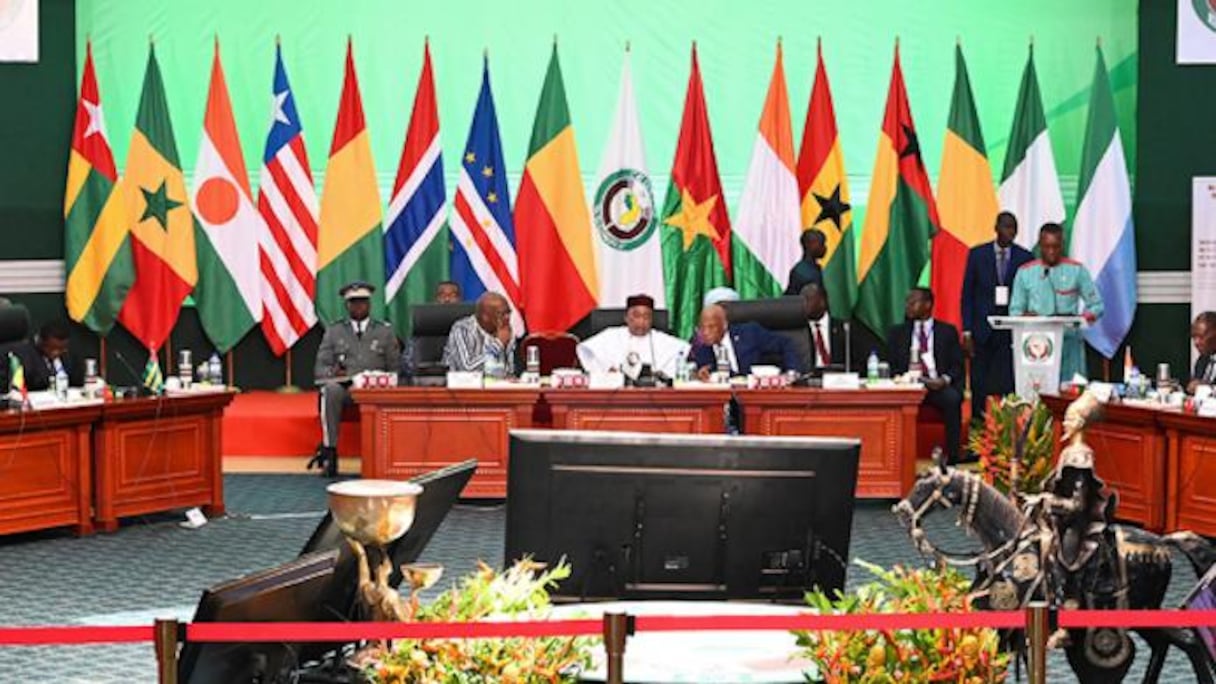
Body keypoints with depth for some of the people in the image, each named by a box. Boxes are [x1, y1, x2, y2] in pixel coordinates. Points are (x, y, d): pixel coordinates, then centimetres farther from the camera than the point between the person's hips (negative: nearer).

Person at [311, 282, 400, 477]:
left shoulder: (385, 331, 18)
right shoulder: (333, 331, 18)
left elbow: (395, 368, 14)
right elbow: (320, 368, 12)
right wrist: (332, 372, -13)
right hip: (342, 388, 1)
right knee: (331, 389, -37)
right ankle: (329, 452, -35)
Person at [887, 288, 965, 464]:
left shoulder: (947, 331, 15)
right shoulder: (897, 333, 19)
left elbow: (957, 365, 7)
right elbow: (891, 366, 11)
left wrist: (945, 379, -15)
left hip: (939, 385, 0)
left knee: (952, 398, -35)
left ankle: (952, 457, -31)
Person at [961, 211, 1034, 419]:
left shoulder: (1026, 258, 3)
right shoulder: (977, 254, 4)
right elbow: (967, 294, 5)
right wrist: (967, 331, -2)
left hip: (1012, 331, 0)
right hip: (983, 330, 1)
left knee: (1009, 386, -6)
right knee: (979, 386, 2)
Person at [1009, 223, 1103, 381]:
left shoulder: (1077, 270, 8)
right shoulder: (1025, 272, 10)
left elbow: (1096, 305, 7)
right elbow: (1015, 310, 10)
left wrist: (1082, 318, -14)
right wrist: (1024, 317, -13)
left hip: (1069, 342, 0)